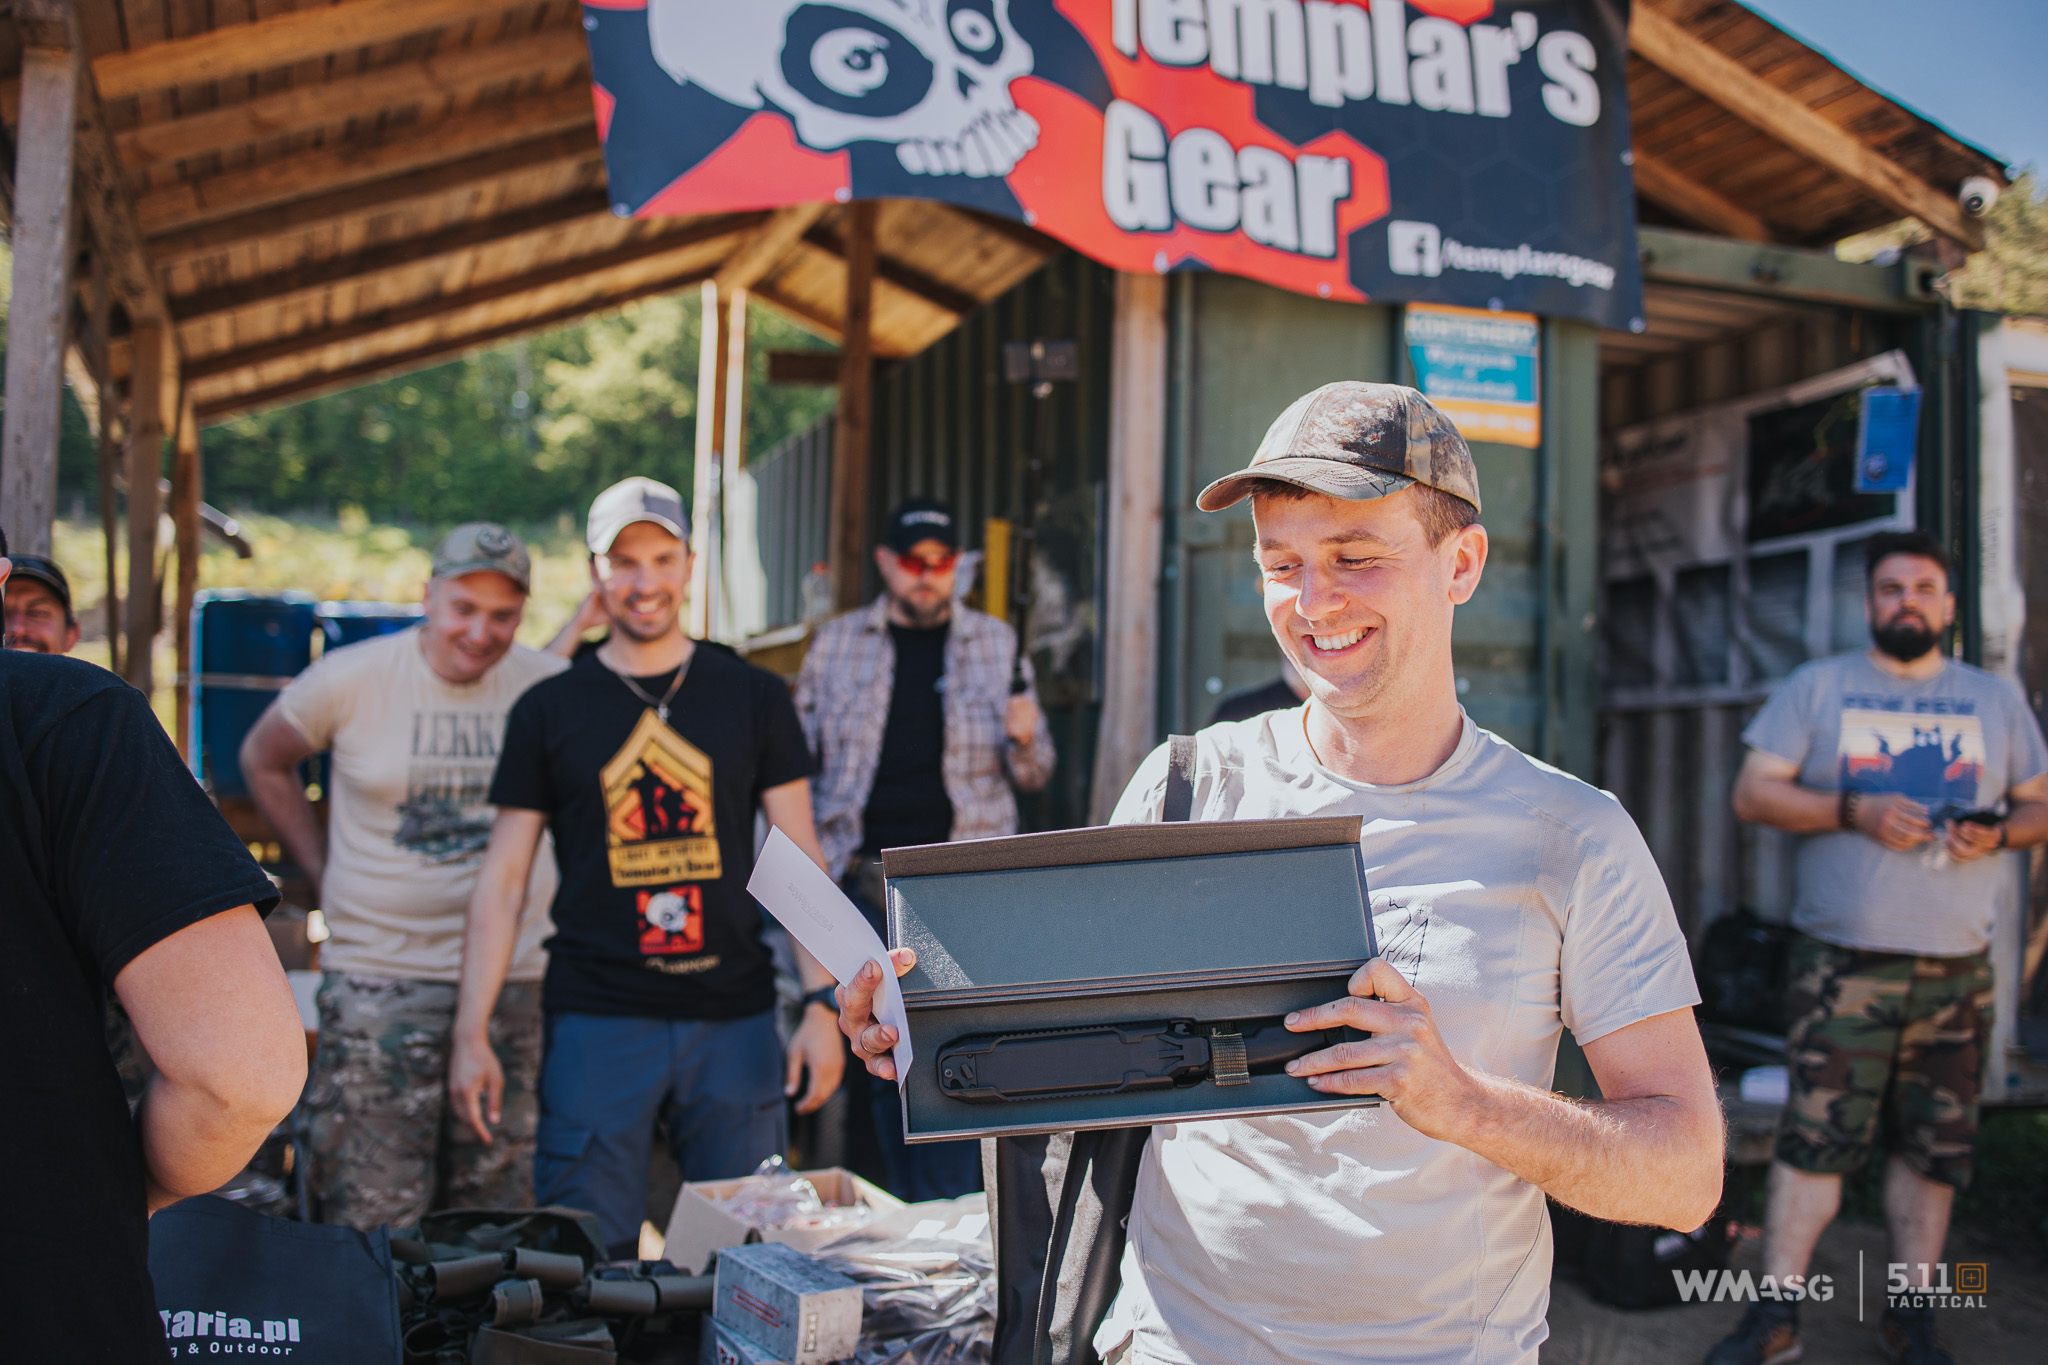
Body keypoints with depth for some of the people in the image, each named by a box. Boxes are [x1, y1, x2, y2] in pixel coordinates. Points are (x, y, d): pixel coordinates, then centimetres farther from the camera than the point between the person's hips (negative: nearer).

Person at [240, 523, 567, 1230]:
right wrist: (324, 875, 6)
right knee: (373, 1223, -1)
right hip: (378, 977, -2)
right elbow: (263, 760, 11)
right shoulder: (349, 679, -6)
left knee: (498, 1218, 11)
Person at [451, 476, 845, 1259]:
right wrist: (471, 1033, 0)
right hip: (597, 1021, 0)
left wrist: (823, 1002, -3)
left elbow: (798, 857, 5)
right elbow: (502, 879, 6)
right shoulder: (549, 710, 5)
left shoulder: (753, 697, 6)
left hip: (734, 1018, 1)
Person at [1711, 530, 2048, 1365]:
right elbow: (1753, 793, 1)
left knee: (1936, 1145, 6)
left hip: (1955, 967, 3)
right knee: (1816, 1137, -5)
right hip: (1843, 960, -2)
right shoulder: (1817, 687, 7)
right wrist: (1854, 810, -14)